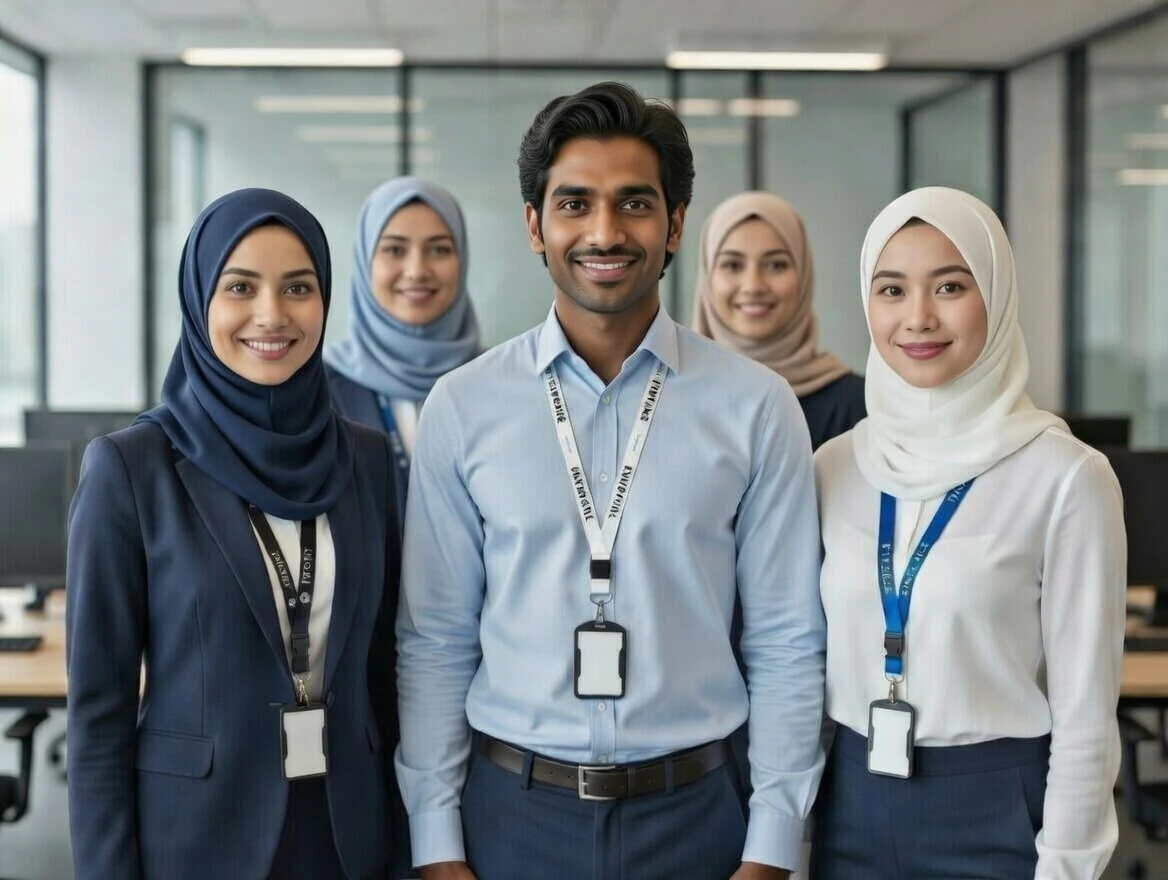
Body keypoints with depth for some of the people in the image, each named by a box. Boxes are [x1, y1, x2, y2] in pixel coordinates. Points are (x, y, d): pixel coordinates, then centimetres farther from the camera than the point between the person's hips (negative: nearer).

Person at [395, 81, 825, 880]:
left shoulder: (756, 407, -4)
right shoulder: (462, 408, -2)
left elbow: (786, 646, -1)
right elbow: (435, 643, 1)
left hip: (693, 813, 0)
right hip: (510, 812, 0)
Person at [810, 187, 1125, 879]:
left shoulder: (1066, 478, -12)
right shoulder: (834, 467, 1)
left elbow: (1086, 711, -10)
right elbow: (811, 660, 8)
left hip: (999, 814, -4)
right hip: (852, 808, 4)